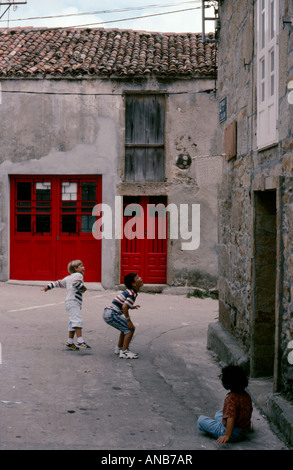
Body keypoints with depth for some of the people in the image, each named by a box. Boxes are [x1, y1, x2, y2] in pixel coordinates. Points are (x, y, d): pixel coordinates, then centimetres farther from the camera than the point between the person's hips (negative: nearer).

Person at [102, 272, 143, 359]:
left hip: (107, 313, 10)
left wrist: (131, 307, 25)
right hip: (111, 314, -10)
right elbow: (124, 307, -25)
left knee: (126, 328, 24)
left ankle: (119, 348, 34)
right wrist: (128, 320, -17)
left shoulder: (129, 291, 17)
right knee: (130, 328, -6)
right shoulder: (132, 294, -13)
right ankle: (124, 352, -6)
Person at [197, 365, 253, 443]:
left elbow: (231, 418, -36)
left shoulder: (231, 398, -28)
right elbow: (249, 411, 13)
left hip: (234, 434, -9)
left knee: (201, 420, -2)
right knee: (218, 414, 33)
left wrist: (227, 436, -37)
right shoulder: (247, 395, -1)